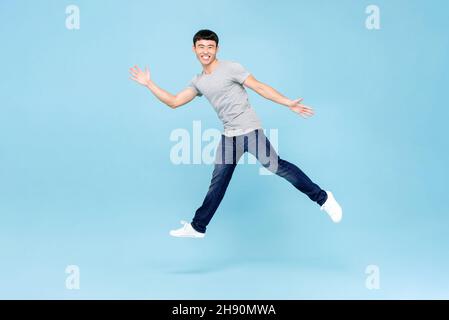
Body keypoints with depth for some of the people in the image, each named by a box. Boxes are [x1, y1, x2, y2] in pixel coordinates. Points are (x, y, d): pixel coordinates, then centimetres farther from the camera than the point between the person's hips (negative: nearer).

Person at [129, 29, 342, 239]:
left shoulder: (230, 68, -6)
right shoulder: (198, 82, 13)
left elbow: (260, 88, -7)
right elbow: (174, 102, 13)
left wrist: (289, 103, -12)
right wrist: (149, 84, 10)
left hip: (250, 130, -6)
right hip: (229, 136, 6)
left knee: (277, 167, -11)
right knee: (217, 182, 10)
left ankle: (323, 198, 1)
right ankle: (197, 227, 18)